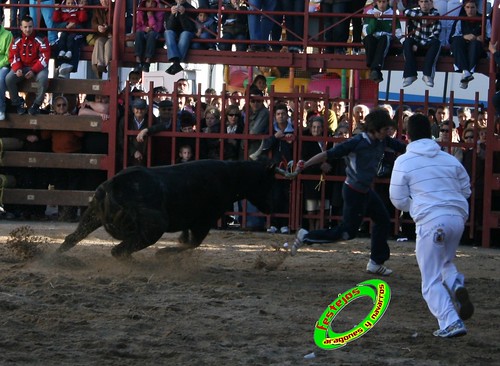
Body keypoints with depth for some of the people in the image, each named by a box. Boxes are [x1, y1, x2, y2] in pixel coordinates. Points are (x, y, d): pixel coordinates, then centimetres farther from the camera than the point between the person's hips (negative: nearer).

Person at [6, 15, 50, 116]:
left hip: (38, 67, -3)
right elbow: (13, 57, 2)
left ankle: (36, 104, -15)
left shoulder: (40, 40, -9)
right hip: (22, 67, 3)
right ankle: (18, 103, -4)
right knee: (9, 78, -24)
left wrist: (33, 71, -24)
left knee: (43, 78, -36)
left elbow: (45, 57, -12)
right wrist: (17, 69, -20)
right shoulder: (17, 41, 0)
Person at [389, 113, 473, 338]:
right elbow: (466, 189, 18)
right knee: (445, 261, 28)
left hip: (431, 221, -5)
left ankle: (451, 322, -12)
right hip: (457, 217, 5)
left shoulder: (403, 162, 0)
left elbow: (398, 200, 1)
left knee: (432, 280, 2)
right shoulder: (449, 159, 12)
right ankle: (456, 285, -4)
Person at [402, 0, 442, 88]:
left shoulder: (435, 14, -2)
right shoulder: (415, 11, 3)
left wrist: (419, 45, -21)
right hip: (415, 43, 1)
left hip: (428, 46, -1)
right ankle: (410, 74, -34)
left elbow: (435, 34, -11)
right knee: (407, 42, -29)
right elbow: (407, 12, -21)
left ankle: (427, 75, -34)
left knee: (436, 43, -31)